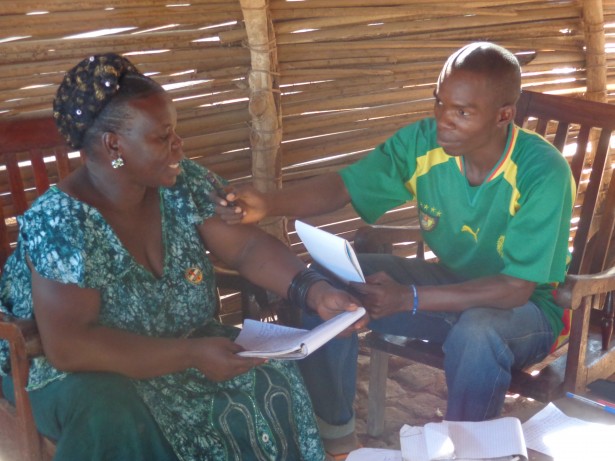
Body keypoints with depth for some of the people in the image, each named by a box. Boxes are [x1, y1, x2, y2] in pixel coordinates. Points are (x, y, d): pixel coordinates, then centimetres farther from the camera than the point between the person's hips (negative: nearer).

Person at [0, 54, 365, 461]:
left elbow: (248, 247, -7)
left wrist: (315, 291, -26)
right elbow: (69, 346, -29)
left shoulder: (183, 184, -8)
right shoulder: (59, 220, -25)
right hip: (87, 372, -5)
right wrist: (190, 355, -34)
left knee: (276, 381, -15)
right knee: (110, 413, -36)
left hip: (182, 346, 5)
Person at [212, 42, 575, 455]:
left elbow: (516, 288, -29)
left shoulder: (542, 173, -27)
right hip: (449, 283, 5)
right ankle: (334, 433, 2)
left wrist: (409, 299, -39)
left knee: (477, 333, -41)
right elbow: (342, 187, -11)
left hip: (527, 307, -4)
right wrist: (268, 204, -32)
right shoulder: (422, 142, -14)